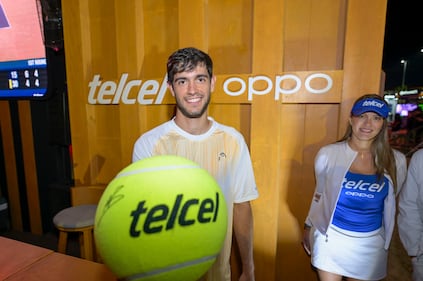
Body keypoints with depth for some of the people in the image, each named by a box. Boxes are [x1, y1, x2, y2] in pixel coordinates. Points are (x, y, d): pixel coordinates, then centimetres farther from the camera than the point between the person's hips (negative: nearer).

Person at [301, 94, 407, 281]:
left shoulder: (396, 161, -5)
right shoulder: (328, 154, -10)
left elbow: (391, 204, 8)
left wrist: (386, 241, 15)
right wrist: (308, 227, 8)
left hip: (371, 245, 2)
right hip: (331, 238, -2)